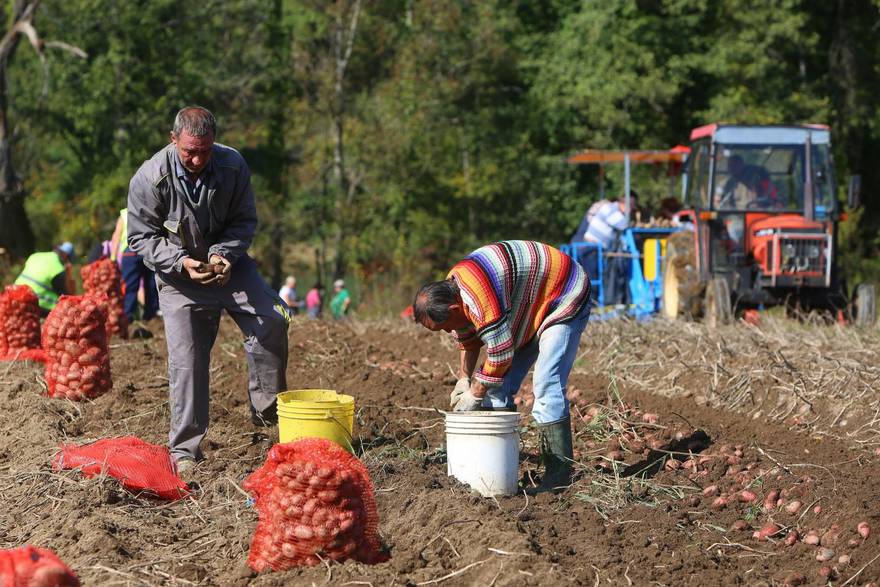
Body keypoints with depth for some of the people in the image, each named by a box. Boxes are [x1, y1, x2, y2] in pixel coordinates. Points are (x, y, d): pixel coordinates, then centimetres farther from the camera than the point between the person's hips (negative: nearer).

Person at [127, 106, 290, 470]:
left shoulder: (233, 166, -12)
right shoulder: (150, 179, -19)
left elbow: (244, 221, -1)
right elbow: (142, 238, -11)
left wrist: (223, 254, -20)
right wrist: (181, 262, -27)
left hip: (227, 263, 2)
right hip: (179, 277, -2)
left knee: (272, 320, -18)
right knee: (186, 361, -7)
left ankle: (267, 409, -2)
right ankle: (184, 450, 2)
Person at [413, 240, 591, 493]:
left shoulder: (481, 299, -37)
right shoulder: (452, 288, -6)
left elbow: (501, 354, -29)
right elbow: (467, 339, 11)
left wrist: (475, 394, -17)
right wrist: (464, 379, 4)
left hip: (564, 300, -10)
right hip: (530, 309, 10)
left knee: (547, 386, -20)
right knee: (499, 385, 5)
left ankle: (559, 474, -18)